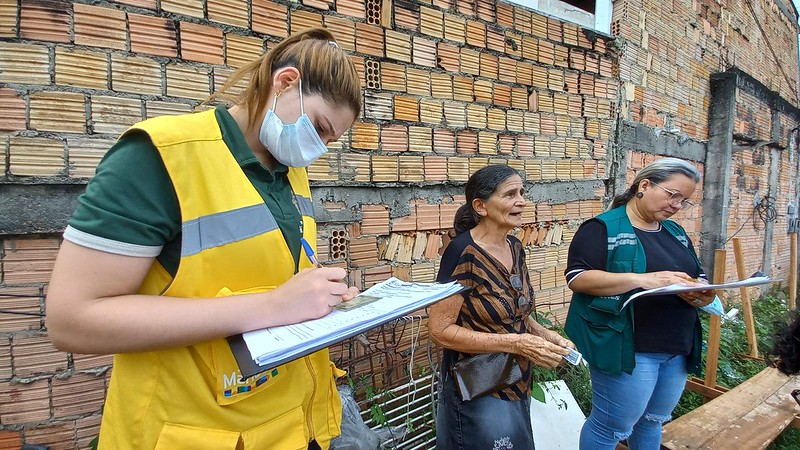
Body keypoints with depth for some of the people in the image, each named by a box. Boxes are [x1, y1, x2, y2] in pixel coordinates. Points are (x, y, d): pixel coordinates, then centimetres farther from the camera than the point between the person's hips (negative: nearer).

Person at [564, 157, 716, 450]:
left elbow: (698, 278, 18)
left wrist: (702, 292, -7)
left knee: (652, 421, 22)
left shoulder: (677, 233, 14)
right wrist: (642, 279, -29)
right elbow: (577, 277, -20)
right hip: (628, 347, -7)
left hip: (679, 350, 8)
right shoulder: (604, 227, -11)